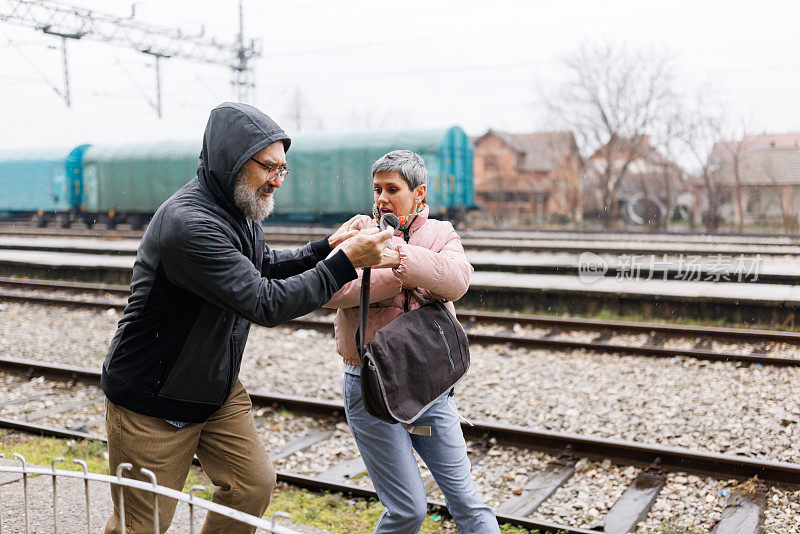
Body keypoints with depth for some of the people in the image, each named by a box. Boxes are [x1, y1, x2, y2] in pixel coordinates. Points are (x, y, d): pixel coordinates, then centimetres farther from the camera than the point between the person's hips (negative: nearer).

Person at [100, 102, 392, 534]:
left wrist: (326, 247, -1)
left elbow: (267, 267, 16)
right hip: (151, 404, -8)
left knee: (254, 485, 9)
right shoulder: (189, 223, -31)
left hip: (218, 391, 9)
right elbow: (265, 303, -33)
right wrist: (346, 261, -29)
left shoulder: (239, 211, 0)